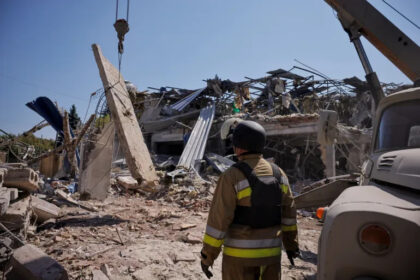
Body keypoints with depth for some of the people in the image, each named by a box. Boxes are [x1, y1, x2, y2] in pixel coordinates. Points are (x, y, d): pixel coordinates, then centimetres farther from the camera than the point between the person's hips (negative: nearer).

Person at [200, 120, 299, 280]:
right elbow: (287, 212, 7)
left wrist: (207, 255, -8)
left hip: (240, 252, -5)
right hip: (269, 250, 5)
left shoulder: (232, 176, -19)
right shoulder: (277, 173, -1)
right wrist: (290, 244, 20)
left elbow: (218, 219, -19)